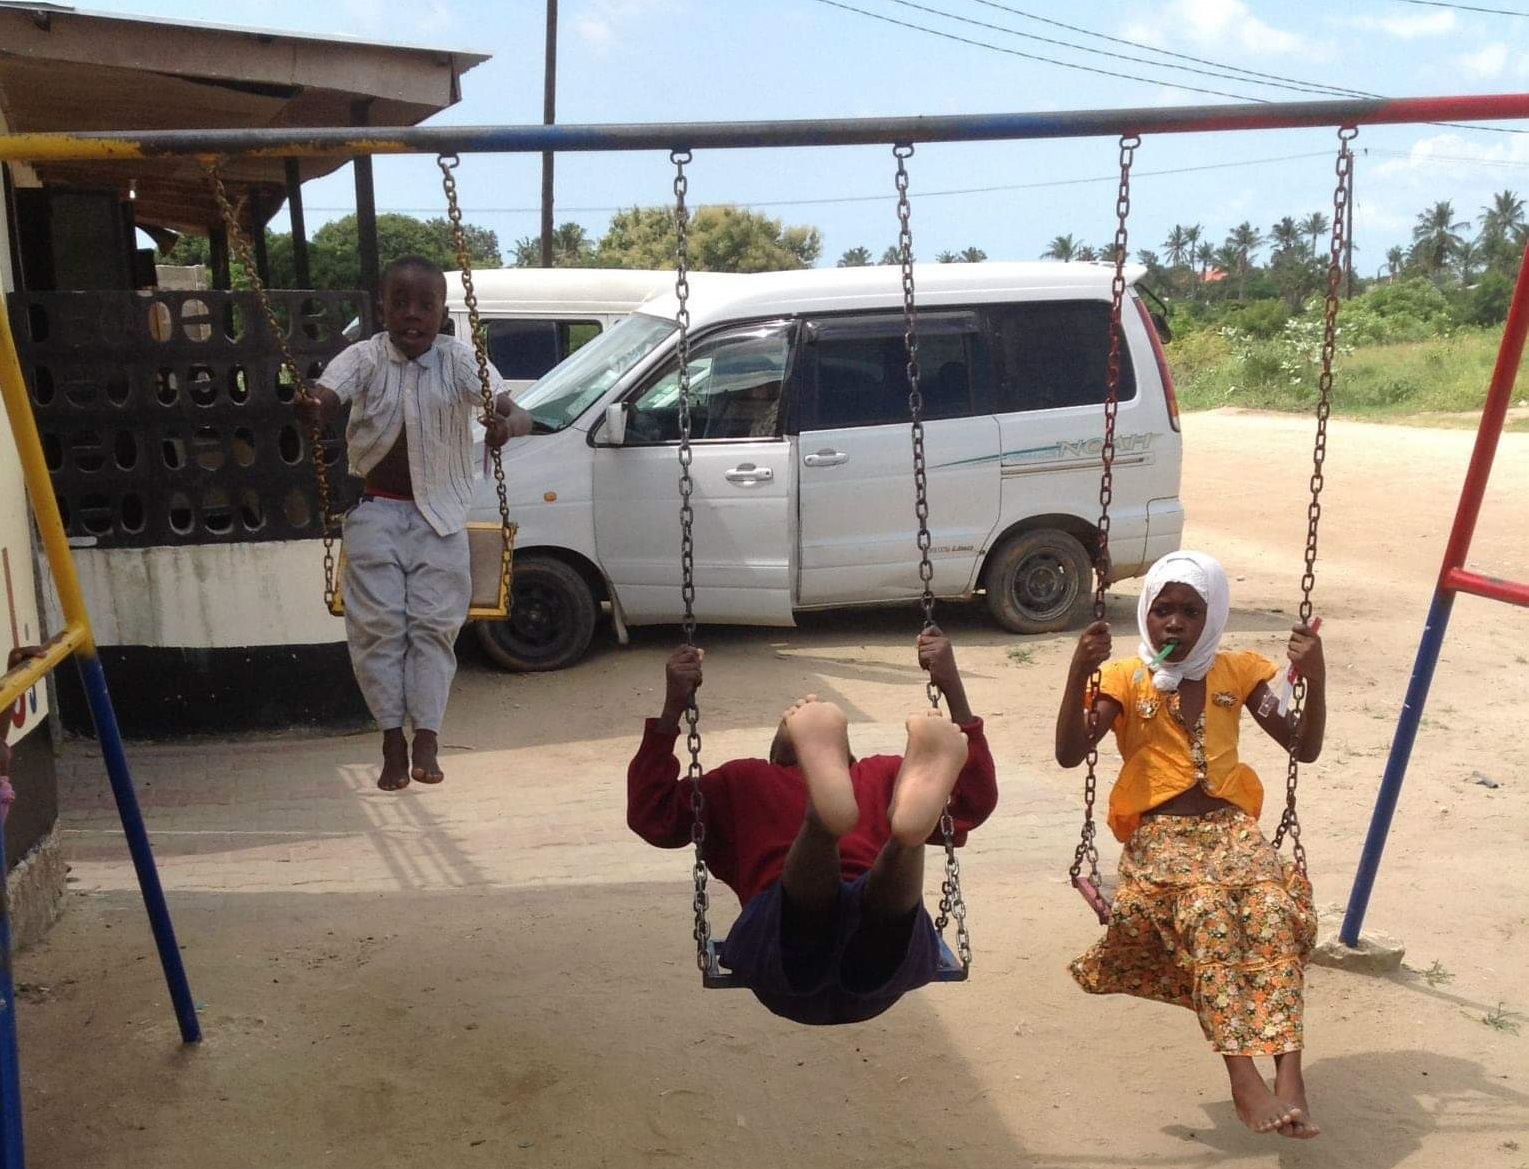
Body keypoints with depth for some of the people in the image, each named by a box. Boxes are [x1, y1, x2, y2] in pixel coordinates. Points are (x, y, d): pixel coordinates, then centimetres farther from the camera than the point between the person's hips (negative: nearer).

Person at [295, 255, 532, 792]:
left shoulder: (460, 360, -9)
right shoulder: (364, 359, -8)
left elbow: (513, 410, -22)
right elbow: (326, 397, -25)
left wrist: (508, 423, -47)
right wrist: (310, 408, -51)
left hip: (440, 515, 0)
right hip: (377, 511, 0)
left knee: (433, 624, -1)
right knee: (379, 625, 0)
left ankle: (426, 741, 7)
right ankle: (393, 741, 11)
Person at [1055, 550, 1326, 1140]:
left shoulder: (1237, 671, 12)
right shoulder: (1124, 678, 3)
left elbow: (1304, 748, 8)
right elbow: (1069, 754, -10)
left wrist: (1315, 680, -9)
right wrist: (1079, 673, -23)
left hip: (1230, 824, 3)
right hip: (1159, 832, -2)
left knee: (1273, 903, -30)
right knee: (1205, 907, -35)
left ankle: (1289, 1074, -36)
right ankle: (1244, 1076, -36)